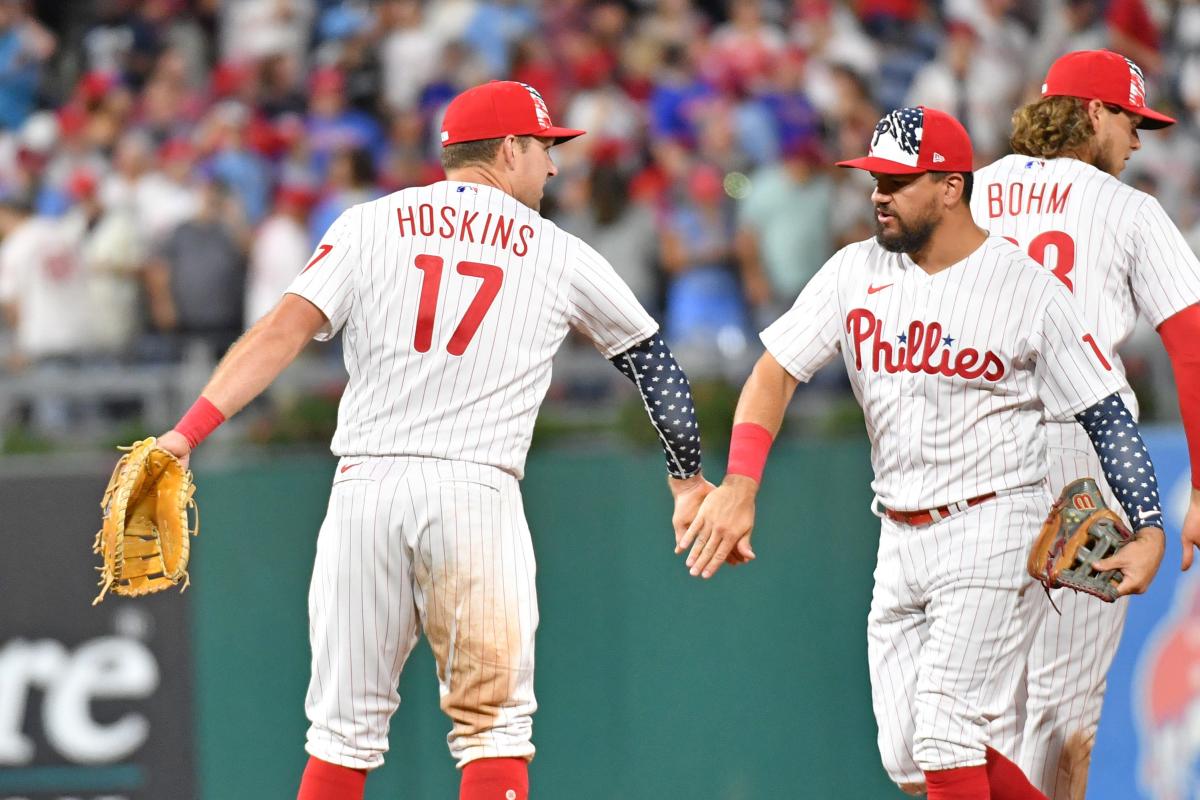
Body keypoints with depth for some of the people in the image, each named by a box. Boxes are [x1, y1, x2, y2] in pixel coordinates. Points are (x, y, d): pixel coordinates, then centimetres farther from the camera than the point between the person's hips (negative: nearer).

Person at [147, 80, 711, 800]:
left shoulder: (369, 224, 11)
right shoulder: (561, 255, 11)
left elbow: (285, 329, -1)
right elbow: (654, 361, 21)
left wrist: (188, 432, -7)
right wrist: (689, 478, 35)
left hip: (364, 487, 2)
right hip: (477, 491, -2)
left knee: (345, 728, 7)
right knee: (495, 727, 1)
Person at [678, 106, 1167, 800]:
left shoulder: (1030, 290, -8)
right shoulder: (856, 272, 4)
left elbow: (1107, 416, -4)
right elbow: (776, 372, 0)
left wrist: (1150, 533, -14)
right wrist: (739, 485, -15)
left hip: (992, 532, -6)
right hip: (901, 540, 6)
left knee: (943, 730, -16)